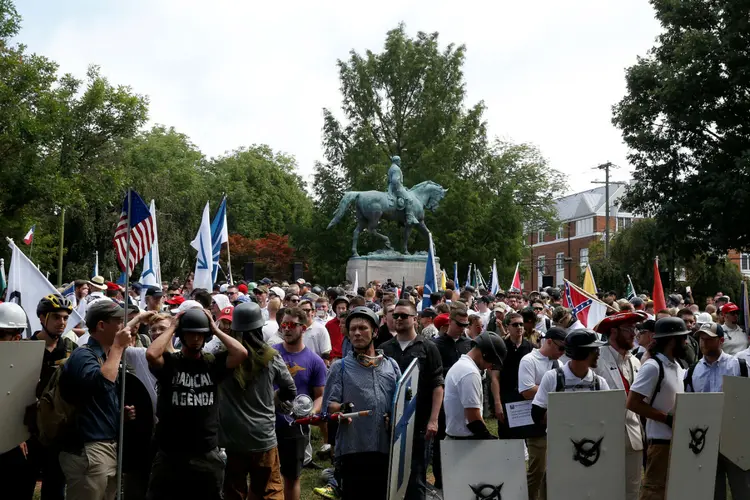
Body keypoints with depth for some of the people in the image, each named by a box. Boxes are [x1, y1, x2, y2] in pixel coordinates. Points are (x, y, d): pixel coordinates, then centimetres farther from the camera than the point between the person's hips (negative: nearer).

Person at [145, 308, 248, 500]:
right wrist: (172, 327, -11)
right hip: (170, 454, -2)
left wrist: (216, 329, -6)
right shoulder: (169, 362, -2)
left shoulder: (213, 363, 2)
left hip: (207, 454, 2)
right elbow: (151, 354, -24)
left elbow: (241, 353, -13)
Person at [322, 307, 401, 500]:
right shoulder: (340, 367, 7)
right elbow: (329, 404, -2)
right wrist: (340, 410, -23)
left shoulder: (391, 366, 15)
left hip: (387, 448, 3)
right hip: (353, 448, -3)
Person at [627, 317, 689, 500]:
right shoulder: (652, 367, -16)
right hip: (661, 439, -9)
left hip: (678, 438, 9)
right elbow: (633, 403, -21)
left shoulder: (676, 366, 11)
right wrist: (668, 419, -19)